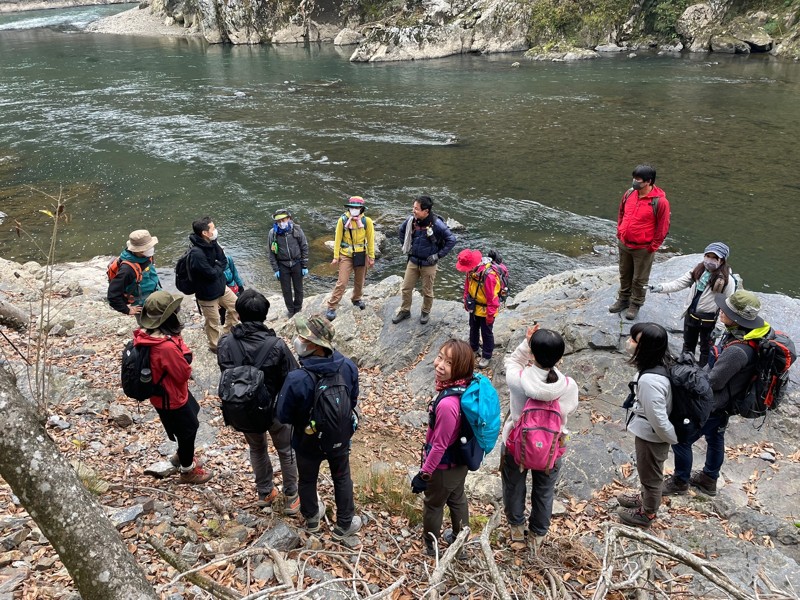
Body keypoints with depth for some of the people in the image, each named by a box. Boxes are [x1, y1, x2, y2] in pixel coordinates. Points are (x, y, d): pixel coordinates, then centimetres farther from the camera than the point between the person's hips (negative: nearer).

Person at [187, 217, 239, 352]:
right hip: (207, 294, -8)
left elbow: (224, 261, 0)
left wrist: (217, 267, -18)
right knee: (213, 323, 11)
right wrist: (219, 267, -10)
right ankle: (216, 345, 35)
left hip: (221, 287, 8)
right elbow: (212, 274, -28)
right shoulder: (196, 253, -32)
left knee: (236, 307, 20)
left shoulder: (211, 243, -6)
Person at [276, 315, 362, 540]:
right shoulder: (348, 366, -24)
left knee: (308, 480, 26)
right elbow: (352, 402, -6)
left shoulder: (297, 379, -37)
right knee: (342, 478, 26)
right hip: (340, 436, 2)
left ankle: (312, 519, 52)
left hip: (308, 441, -2)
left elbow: (283, 416, -21)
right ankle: (344, 524, 44)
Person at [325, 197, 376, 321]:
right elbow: (338, 239, -4)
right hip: (346, 255, -2)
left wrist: (371, 257, 1)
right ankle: (331, 307, -2)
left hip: (361, 255, 2)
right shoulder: (342, 220, -9)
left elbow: (370, 240, 0)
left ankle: (357, 299, 44)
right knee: (342, 282, -8)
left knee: (359, 281, 18)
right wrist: (336, 257, -5)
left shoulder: (367, 221, -6)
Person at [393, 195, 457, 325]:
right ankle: (404, 311, 30)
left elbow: (451, 240, -16)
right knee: (406, 288, 11)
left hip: (428, 264, -4)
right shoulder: (411, 220, -8)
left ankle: (426, 312, 33)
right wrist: (406, 247, 9)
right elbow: (401, 231, 14)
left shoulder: (436, 224, -22)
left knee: (427, 291, 11)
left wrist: (439, 255, -14)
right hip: (413, 261, 4)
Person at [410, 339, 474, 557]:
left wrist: (424, 474, -14)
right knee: (457, 498, 30)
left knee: (433, 504, 21)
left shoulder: (447, 404, -40)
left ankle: (431, 547, 45)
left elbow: (440, 445, -28)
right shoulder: (465, 386, -14)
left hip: (444, 466, -7)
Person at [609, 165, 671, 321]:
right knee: (624, 275, 20)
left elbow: (663, 226, -13)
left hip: (643, 249, -5)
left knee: (639, 279, 10)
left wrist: (653, 246, -10)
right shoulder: (629, 194, -4)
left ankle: (635, 304, 28)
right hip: (624, 244, 5)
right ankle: (623, 299, 38)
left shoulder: (660, 202, -20)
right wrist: (620, 232, 10)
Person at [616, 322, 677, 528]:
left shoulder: (649, 381, -40)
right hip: (650, 433, 8)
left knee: (650, 474, 19)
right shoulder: (661, 363, -11)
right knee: (647, 472, 32)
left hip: (652, 436, -8)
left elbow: (659, 420, -31)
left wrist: (674, 438, -13)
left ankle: (647, 513, 44)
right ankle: (646, 499, 57)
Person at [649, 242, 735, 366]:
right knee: (688, 344, 24)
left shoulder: (727, 280, -19)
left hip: (708, 319, -5)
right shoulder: (699, 270, -3)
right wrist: (661, 287, -21)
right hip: (691, 314, 5)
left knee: (706, 347, 16)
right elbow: (680, 283, -6)